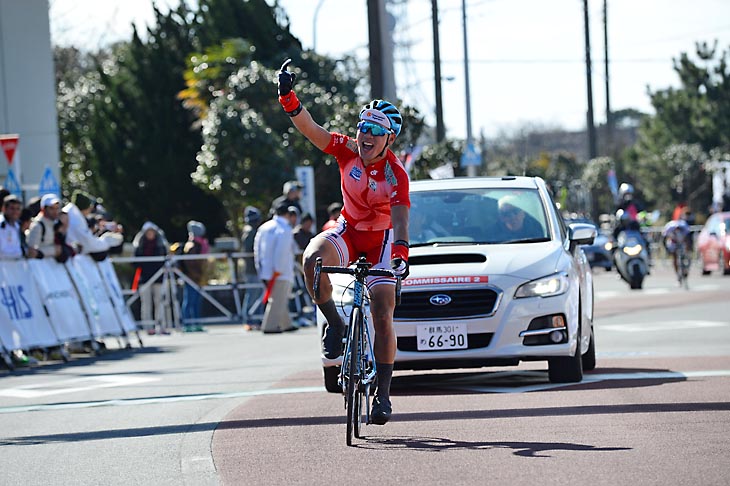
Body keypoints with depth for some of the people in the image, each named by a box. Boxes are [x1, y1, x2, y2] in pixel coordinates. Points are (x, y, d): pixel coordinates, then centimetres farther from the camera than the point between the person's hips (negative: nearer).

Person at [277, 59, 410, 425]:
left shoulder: (395, 174, -23)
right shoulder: (348, 150, -15)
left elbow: (400, 217, -34)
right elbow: (309, 129, -25)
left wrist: (401, 252, -52)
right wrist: (288, 97, -41)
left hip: (381, 239, -2)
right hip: (348, 231, 2)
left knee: (382, 316, -9)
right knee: (313, 258, -33)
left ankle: (383, 392, 3)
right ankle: (334, 323, -14)